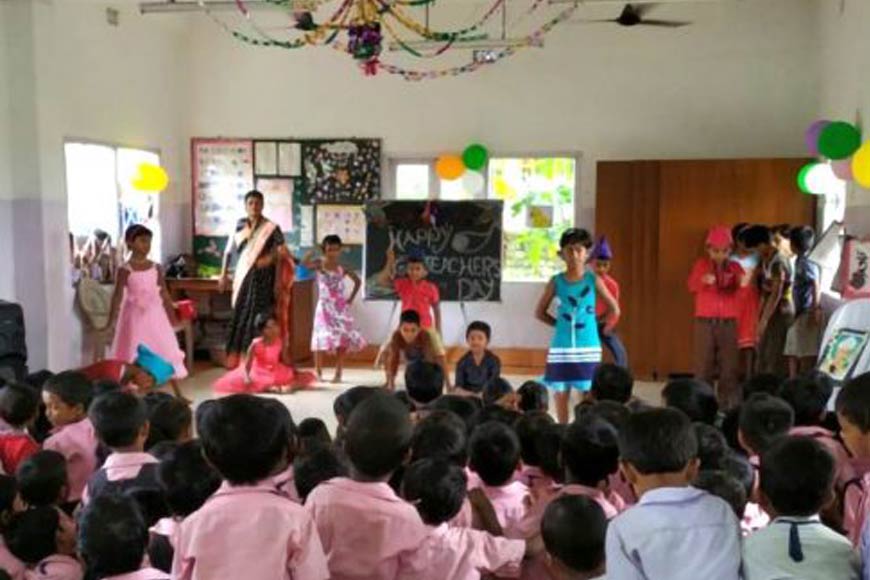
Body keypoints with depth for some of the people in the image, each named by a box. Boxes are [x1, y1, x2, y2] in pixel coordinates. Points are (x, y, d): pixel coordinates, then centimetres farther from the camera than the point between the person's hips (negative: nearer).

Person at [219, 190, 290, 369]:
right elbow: (229, 251, 12)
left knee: (258, 315, -5)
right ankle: (235, 354, 9)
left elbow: (280, 256, -6)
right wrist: (224, 275, 8)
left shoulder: (271, 228, -5)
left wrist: (278, 281, -12)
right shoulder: (239, 225, 6)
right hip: (243, 276, 3)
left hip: (263, 278, -3)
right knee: (240, 314, 4)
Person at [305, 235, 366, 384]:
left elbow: (357, 281, 16)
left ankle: (338, 374, 7)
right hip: (325, 307, -3)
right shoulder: (319, 264, -4)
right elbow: (304, 264, -25)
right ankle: (319, 374, 6)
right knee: (321, 339, -7)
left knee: (343, 340, -1)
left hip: (340, 307, 3)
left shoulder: (343, 268, 4)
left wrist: (351, 299, 9)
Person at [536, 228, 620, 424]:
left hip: (588, 348, -1)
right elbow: (540, 312, 9)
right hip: (561, 348, 1)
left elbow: (614, 309, 7)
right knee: (561, 393, 5)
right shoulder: (556, 281, 0)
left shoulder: (593, 280, -1)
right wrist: (560, 324, 3)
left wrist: (602, 329, 5)